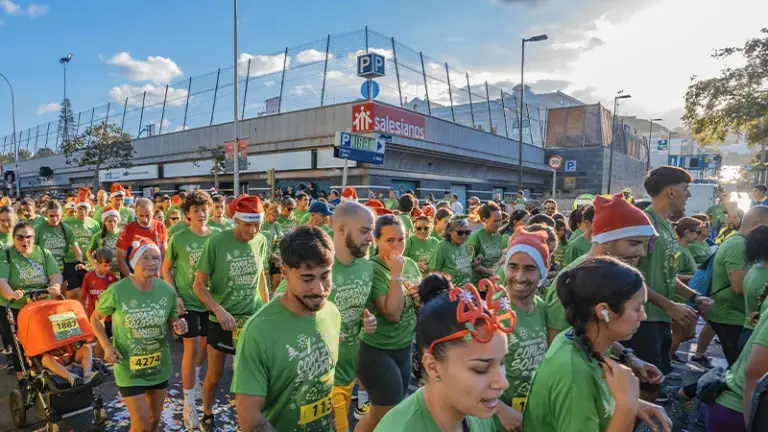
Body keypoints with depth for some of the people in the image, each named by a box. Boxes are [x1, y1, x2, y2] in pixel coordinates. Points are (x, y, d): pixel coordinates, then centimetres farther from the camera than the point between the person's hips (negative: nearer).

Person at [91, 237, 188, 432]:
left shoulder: (167, 290, -10)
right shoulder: (116, 291, -18)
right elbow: (95, 319, -2)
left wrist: (178, 327, -20)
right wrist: (106, 346, -15)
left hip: (160, 365, 4)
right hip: (128, 367, -4)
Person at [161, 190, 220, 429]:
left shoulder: (218, 235, -4)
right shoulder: (178, 238, -10)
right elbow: (166, 269, -1)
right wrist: (174, 295, -11)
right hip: (188, 300, -3)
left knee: (205, 344, 18)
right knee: (192, 348, -4)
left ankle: (194, 378, 47)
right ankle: (188, 403, 9)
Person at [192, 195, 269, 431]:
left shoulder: (261, 241, -6)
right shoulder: (216, 243, -16)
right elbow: (199, 285, -11)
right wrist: (219, 310, -23)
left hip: (253, 317, 2)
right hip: (221, 319, -2)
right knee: (215, 374, 14)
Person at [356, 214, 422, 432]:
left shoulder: (410, 264, 2)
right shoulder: (373, 269, -19)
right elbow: (392, 313, -26)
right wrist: (396, 274, -25)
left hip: (405, 348, 7)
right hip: (378, 352, -7)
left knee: (378, 413, 20)